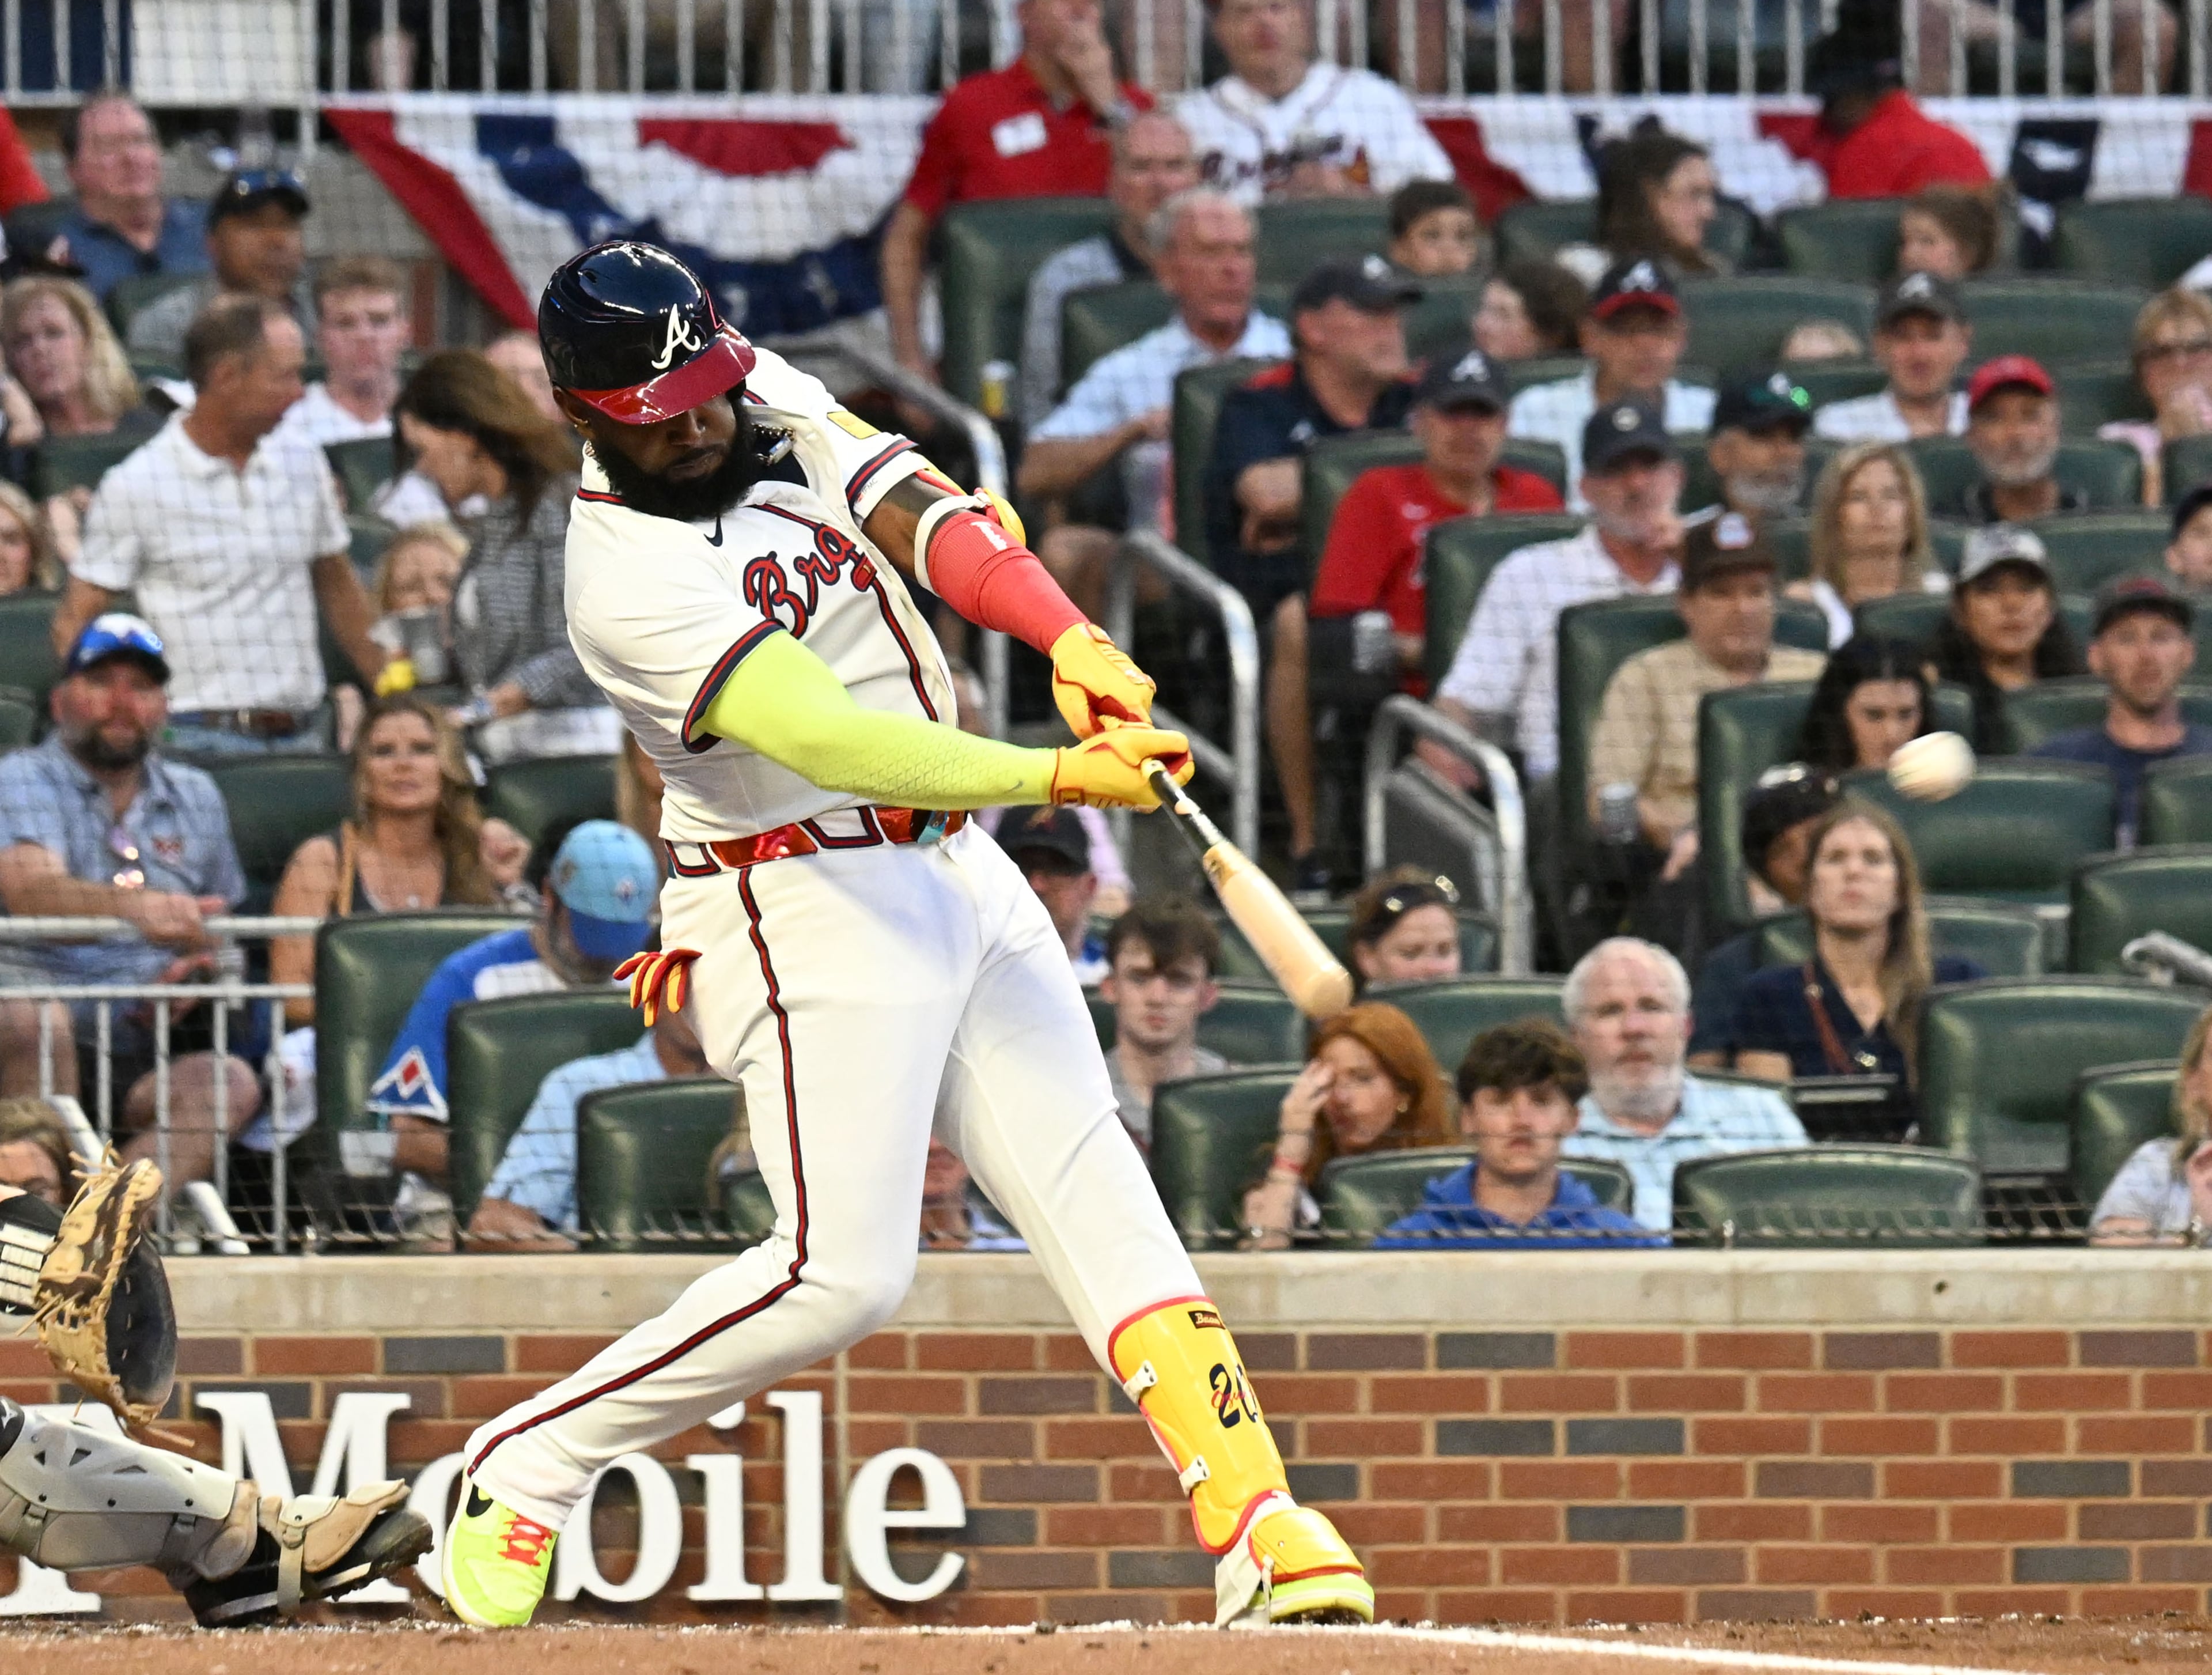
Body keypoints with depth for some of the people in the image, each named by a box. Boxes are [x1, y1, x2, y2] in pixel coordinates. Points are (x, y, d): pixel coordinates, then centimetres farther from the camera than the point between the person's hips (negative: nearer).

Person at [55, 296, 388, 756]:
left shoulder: (304, 464, 11)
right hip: (206, 741, -5)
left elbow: (337, 587, 23)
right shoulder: (134, 488, -5)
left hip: (305, 735, 5)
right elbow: (76, 624, -2)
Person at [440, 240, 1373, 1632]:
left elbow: (921, 514, -8)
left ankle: (1257, 1521, -8)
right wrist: (1055, 777, -38)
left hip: (957, 873, 8)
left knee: (1094, 1187, -1)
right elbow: (824, 737, -31)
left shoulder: (776, 406, 3)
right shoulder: (626, 579, -21)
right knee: (844, 1272, -12)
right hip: (815, 914, -8)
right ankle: (525, 1467, 2)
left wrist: (1073, 641, -26)